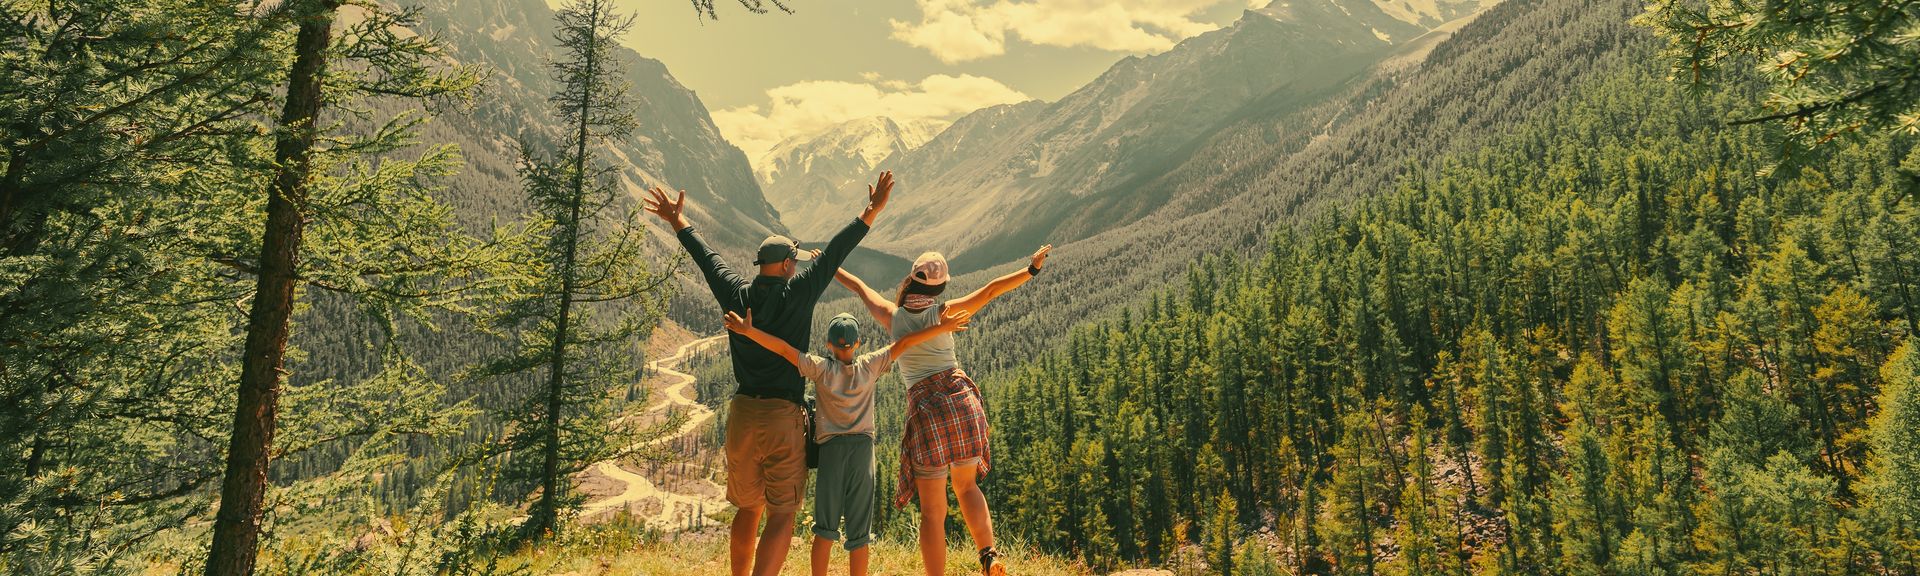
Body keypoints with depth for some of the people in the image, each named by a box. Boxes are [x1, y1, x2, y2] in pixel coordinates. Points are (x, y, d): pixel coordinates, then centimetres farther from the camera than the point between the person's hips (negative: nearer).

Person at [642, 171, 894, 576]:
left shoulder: (736, 294, 3)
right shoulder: (797, 294, -8)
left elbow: (707, 258, 18)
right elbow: (835, 254, -9)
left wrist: (678, 222, 33)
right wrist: (872, 212, -6)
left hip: (741, 415, 5)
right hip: (784, 419, -5)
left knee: (747, 511, 20)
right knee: (781, 517, 0)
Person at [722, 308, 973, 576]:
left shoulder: (820, 368, 2)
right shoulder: (869, 366, 5)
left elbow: (783, 348, -6)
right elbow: (903, 343, 4)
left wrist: (748, 330, -7)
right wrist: (943, 327, 6)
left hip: (831, 447, -1)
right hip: (863, 447, 1)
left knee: (825, 527, 5)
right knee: (859, 532, 6)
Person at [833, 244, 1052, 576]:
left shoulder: (893, 316, 3)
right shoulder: (943, 313, 0)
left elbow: (860, 287, 19)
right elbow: (991, 290, -4)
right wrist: (1031, 269, 3)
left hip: (925, 408, -1)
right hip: (963, 400, 1)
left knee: (933, 511, 5)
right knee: (967, 486, 23)